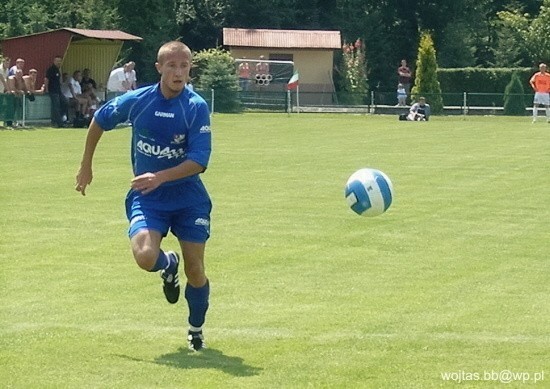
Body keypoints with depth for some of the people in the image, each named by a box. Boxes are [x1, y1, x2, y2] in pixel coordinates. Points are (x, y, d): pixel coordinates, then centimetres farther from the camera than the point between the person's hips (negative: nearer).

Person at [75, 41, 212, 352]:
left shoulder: (197, 108, -12)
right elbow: (99, 121, 13)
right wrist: (86, 166, 17)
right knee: (145, 256, -23)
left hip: (189, 198, -1)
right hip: (147, 198, 1)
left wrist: (160, 177, -29)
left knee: (195, 270, 0)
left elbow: (199, 161, -18)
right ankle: (168, 265, 16)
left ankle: (196, 329, 28)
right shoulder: (136, 101, -7)